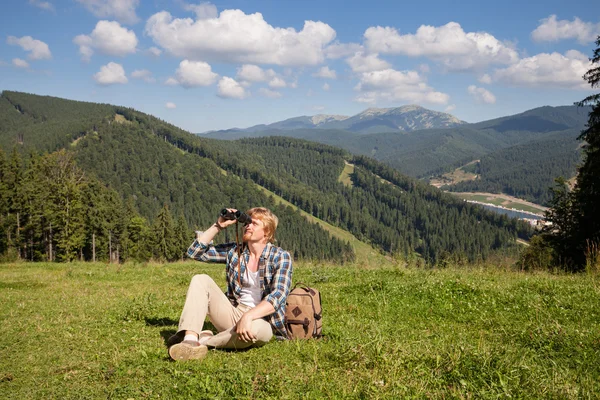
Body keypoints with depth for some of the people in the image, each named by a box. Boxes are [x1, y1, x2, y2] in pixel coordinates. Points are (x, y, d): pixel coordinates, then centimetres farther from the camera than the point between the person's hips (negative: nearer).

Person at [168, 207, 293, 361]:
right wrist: (218, 226, -2)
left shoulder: (280, 257, -7)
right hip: (232, 314, 5)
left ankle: (204, 341, -21)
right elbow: (195, 251, 6)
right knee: (201, 280, -12)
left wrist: (248, 316, -34)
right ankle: (190, 340, -32)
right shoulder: (234, 251, 6)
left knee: (261, 330, -41)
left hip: (259, 319, -4)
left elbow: (278, 296, -20)